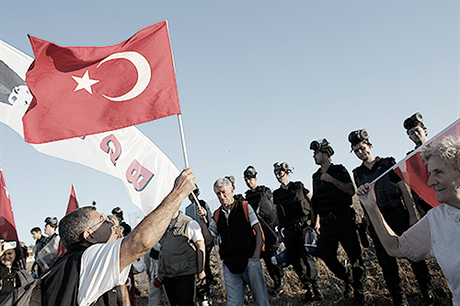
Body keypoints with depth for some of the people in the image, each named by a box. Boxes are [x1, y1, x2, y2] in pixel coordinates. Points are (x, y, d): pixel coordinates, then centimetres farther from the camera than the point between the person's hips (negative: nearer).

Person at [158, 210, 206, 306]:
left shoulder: (190, 224, -3)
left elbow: (200, 247, -4)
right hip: (167, 275, 6)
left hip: (185, 274, -6)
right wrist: (160, 272, 18)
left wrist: (201, 271, -7)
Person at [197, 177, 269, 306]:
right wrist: (202, 220, -3)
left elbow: (258, 231, -1)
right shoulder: (217, 215, 10)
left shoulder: (245, 207, 0)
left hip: (249, 261, -3)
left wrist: (256, 256, -9)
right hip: (229, 265, 3)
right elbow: (208, 239, 10)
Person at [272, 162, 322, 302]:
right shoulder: (277, 194, 16)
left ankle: (316, 289, -2)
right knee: (295, 260, 0)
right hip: (289, 230, 4)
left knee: (307, 257, -13)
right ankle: (309, 289, 12)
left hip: (303, 226, -3)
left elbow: (313, 202, 8)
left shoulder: (299, 187, 8)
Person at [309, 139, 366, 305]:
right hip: (326, 224, 5)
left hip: (343, 220, -5)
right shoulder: (316, 176, 17)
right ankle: (349, 279, 22)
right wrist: (314, 222, 18)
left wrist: (332, 180, -19)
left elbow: (351, 190, -12)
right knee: (327, 257, -4)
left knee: (354, 257, -2)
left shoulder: (339, 170, 1)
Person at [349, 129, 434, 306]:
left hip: (399, 216, -2)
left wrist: (412, 216, -7)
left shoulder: (388, 164, 2)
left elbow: (404, 190, 0)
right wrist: (369, 221, 10)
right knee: (387, 264, 3)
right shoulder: (358, 174, 9)